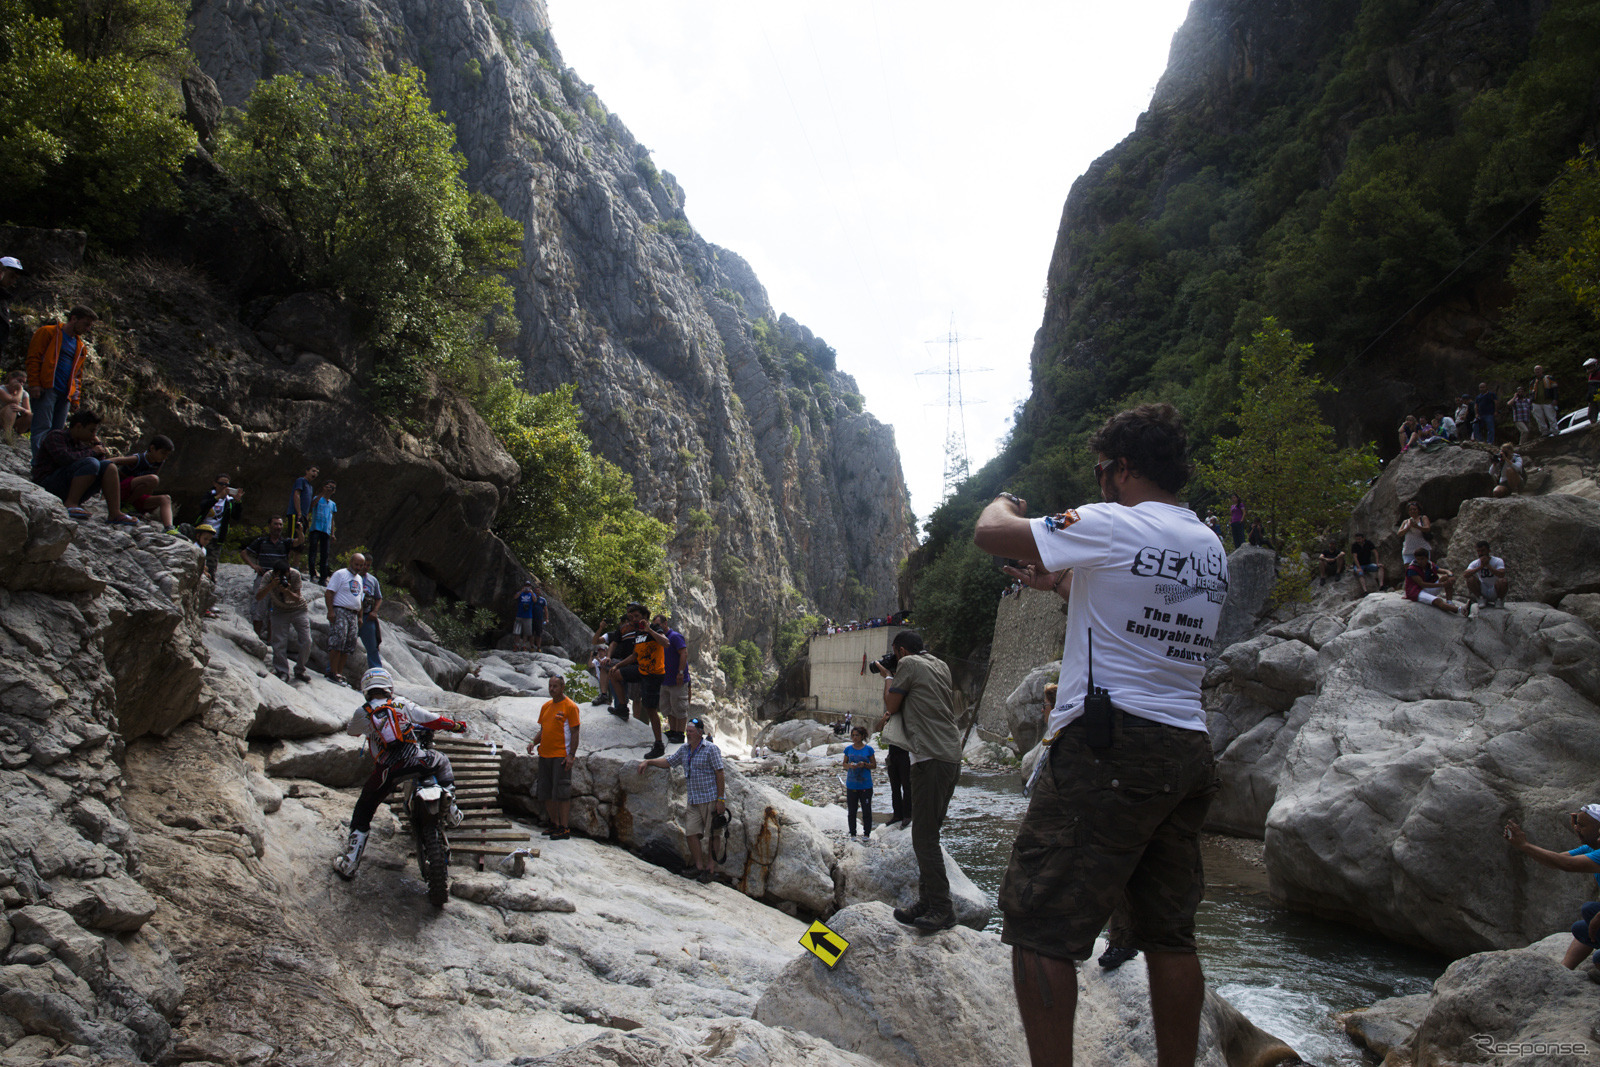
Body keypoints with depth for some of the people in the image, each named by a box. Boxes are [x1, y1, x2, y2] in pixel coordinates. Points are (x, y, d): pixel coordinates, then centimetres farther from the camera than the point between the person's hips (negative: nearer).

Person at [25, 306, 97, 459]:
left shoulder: (81, 347, 23)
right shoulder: (47, 332, 5)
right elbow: (34, 359, -2)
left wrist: (75, 399, 16)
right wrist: (34, 384, -11)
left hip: (65, 394, 6)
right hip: (46, 389, -6)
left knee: (57, 432, 2)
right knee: (42, 429, -13)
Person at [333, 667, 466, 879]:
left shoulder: (363, 713, 9)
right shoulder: (402, 704, 11)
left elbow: (351, 731, 29)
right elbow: (433, 720, 16)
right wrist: (456, 725, 33)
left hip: (385, 770, 0)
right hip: (414, 760, 0)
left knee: (362, 813, 18)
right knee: (442, 761, 31)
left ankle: (348, 864, 14)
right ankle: (450, 808, 14)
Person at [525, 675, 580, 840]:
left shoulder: (570, 707, -6)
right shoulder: (545, 706, 15)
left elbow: (575, 732, -9)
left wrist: (571, 755, -16)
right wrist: (534, 742, 2)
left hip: (561, 756, -7)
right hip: (544, 755, 7)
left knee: (561, 792, -6)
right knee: (547, 793, 10)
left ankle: (564, 828, -2)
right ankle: (554, 825, 23)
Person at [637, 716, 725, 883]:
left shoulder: (711, 749, -9)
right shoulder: (684, 749, 10)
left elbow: (719, 774, -11)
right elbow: (669, 761, 23)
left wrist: (721, 800, -14)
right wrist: (648, 761, 13)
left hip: (711, 798, -6)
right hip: (694, 800, 6)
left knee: (711, 834, 0)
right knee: (691, 831, 0)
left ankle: (711, 867, 8)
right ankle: (698, 865, 9)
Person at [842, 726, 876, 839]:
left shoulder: (868, 749, -1)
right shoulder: (848, 749, 5)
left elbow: (874, 765, 3)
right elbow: (844, 764, 13)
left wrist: (864, 764, -15)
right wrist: (849, 765, -9)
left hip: (865, 785, -2)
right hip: (851, 785, 2)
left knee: (866, 811, 1)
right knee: (851, 811, 6)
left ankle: (867, 834, 12)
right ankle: (852, 834, 16)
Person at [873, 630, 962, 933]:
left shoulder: (908, 664, -5)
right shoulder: (941, 666, 19)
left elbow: (891, 705, 4)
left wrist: (888, 676, 16)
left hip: (931, 758, -9)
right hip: (952, 757, 9)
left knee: (924, 837, -8)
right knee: (929, 834, 13)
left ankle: (941, 909, -9)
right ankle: (927, 903, 17)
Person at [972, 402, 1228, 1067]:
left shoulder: (1111, 526, -10)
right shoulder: (1210, 549, 15)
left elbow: (990, 534, -8)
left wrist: (1003, 503, 14)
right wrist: (1062, 585, 35)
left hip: (1109, 746, -8)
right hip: (1188, 750, 9)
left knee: (1040, 924, -3)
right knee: (1168, 932, 15)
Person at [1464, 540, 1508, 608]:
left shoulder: (1498, 561, -9)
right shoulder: (1475, 563, -4)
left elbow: (1502, 575, -30)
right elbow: (1466, 574, -24)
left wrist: (1488, 565, -33)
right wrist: (1480, 566, -33)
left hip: (1495, 592, -2)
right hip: (1482, 592, 2)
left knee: (1502, 581, -33)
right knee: (1470, 579, -23)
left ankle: (1500, 601, -4)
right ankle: (1481, 600, -5)